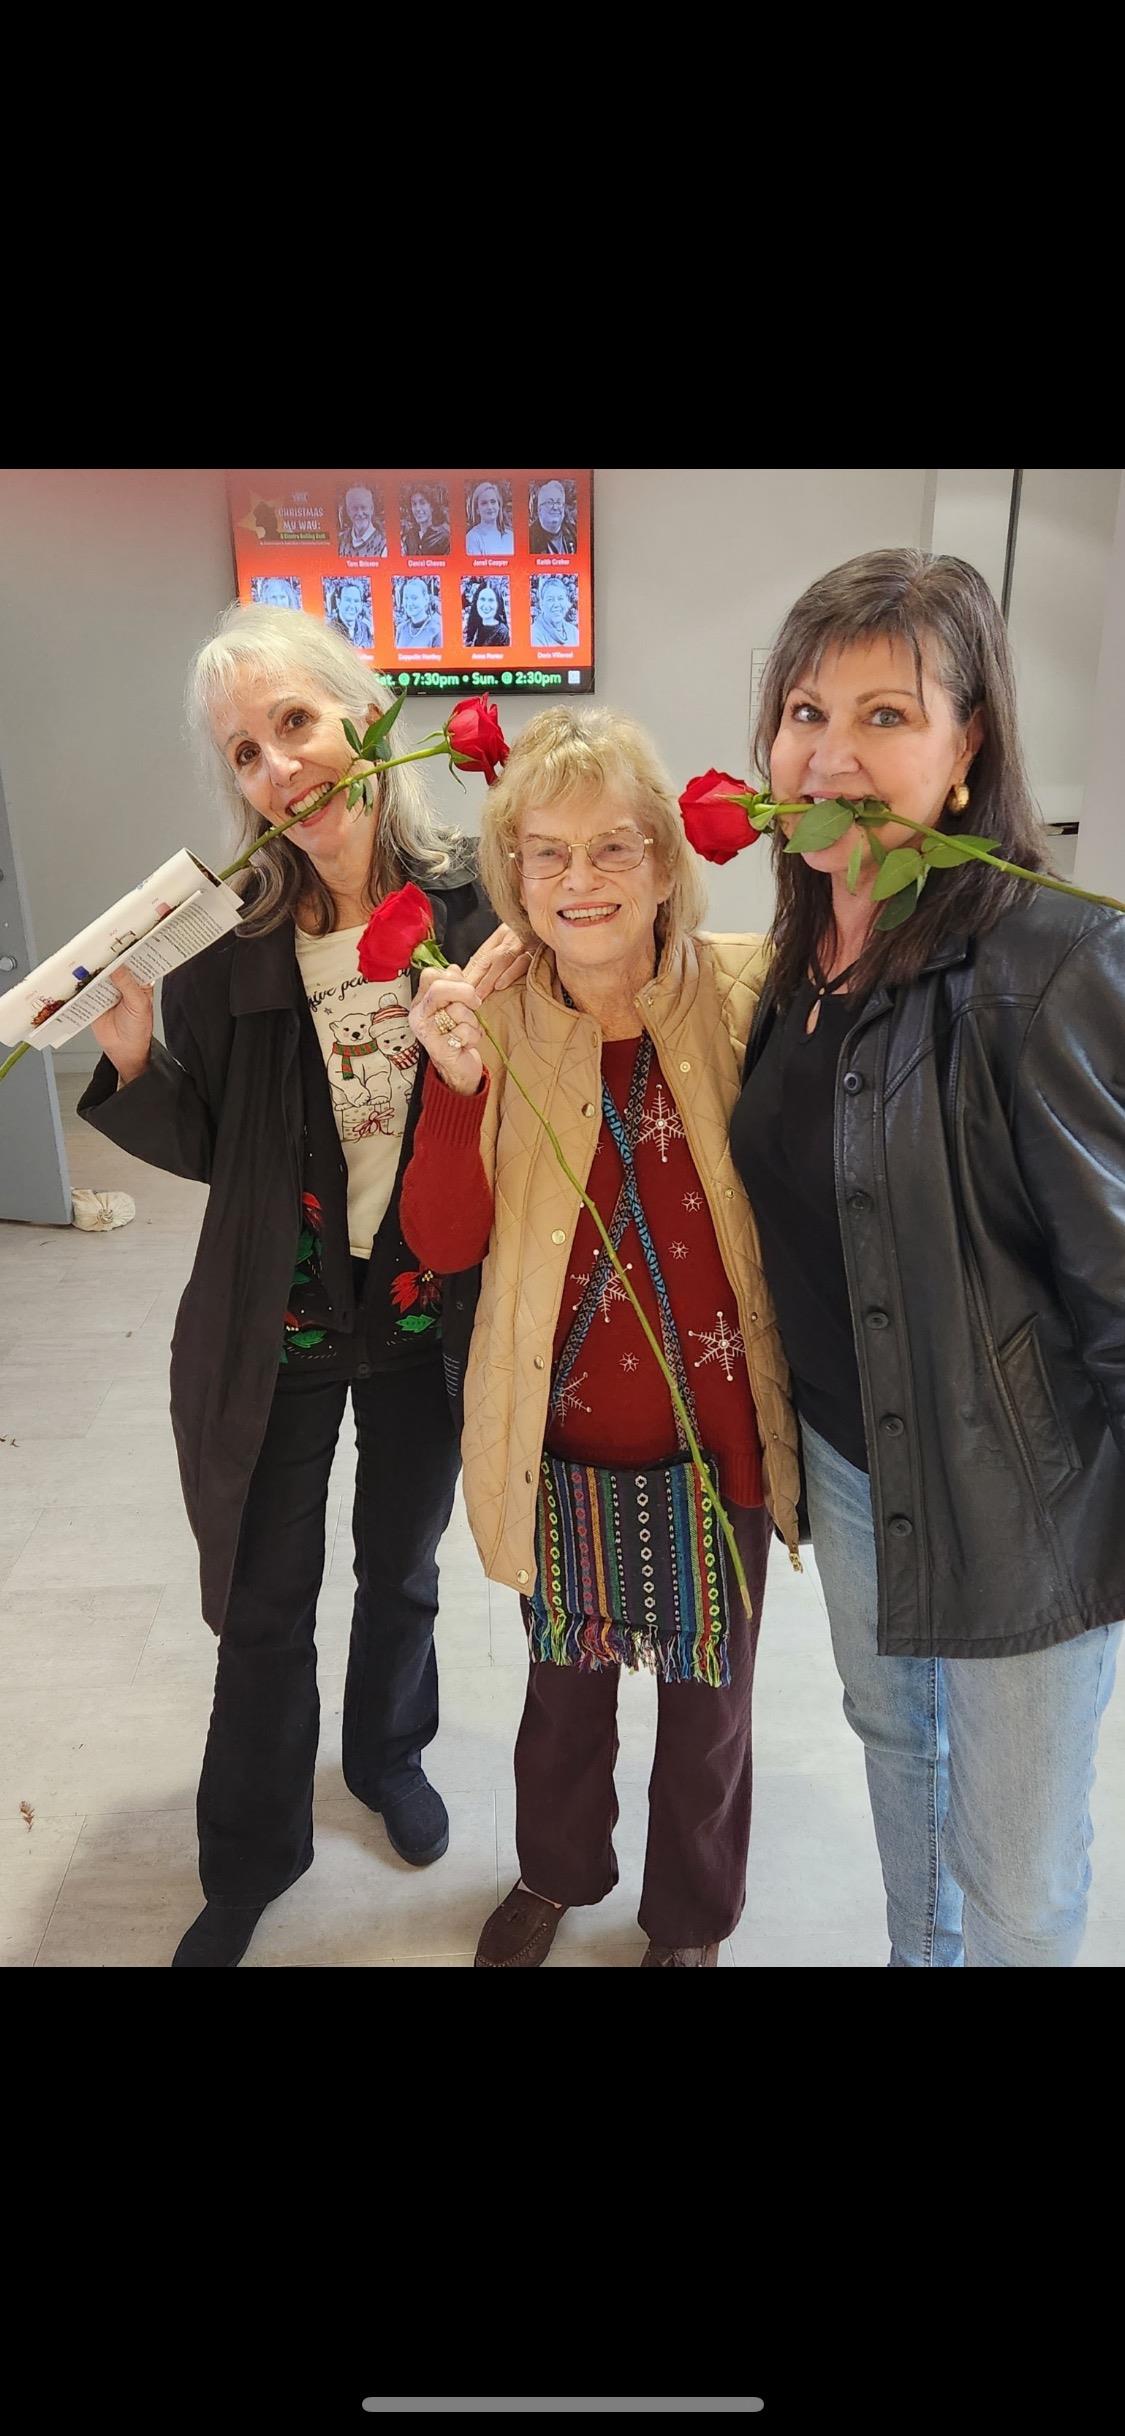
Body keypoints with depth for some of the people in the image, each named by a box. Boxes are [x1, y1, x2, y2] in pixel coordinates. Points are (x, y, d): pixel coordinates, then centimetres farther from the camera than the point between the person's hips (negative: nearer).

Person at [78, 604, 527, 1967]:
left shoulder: (474, 908, -13)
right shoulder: (223, 940, -12)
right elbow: (205, 1146, -5)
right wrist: (129, 1054, -23)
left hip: (431, 1319, 0)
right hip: (277, 1328, 0)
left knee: (402, 1569, 24)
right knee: (264, 1605, 16)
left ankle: (389, 1753, 56)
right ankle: (249, 1858, 43)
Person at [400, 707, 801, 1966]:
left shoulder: (745, 991, -12)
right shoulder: (490, 1015, -8)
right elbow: (442, 1241, -12)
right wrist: (458, 1081, -25)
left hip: (717, 1432, -1)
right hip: (561, 1435, 1)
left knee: (706, 1697, 20)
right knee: (565, 1679, 25)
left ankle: (690, 1918, 51)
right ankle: (557, 1873, 56)